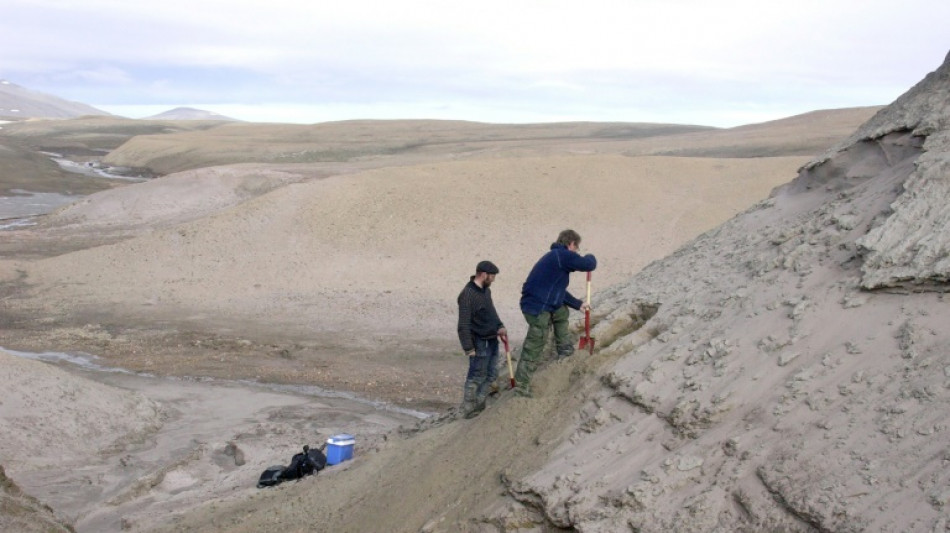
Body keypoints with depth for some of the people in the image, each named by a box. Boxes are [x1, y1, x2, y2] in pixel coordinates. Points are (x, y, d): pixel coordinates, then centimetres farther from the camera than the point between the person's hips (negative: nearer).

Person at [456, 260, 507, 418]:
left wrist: (499, 326, 5)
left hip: (492, 340, 9)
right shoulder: (467, 295, -21)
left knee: (491, 375, 14)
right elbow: (463, 325, -21)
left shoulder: (486, 290, 8)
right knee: (476, 377, -1)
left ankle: (479, 405, 24)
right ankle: (468, 410, 10)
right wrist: (468, 347, -21)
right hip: (480, 343, -9)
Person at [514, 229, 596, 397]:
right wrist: (590, 257, 14)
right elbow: (589, 265, -11)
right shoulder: (564, 255, -13)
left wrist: (578, 304, 31)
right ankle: (521, 384, 2)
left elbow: (559, 289, 27)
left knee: (562, 313, 33)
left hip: (539, 303, 10)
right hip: (538, 308, -10)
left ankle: (565, 351, 43)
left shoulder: (556, 256, 19)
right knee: (534, 347, -4)